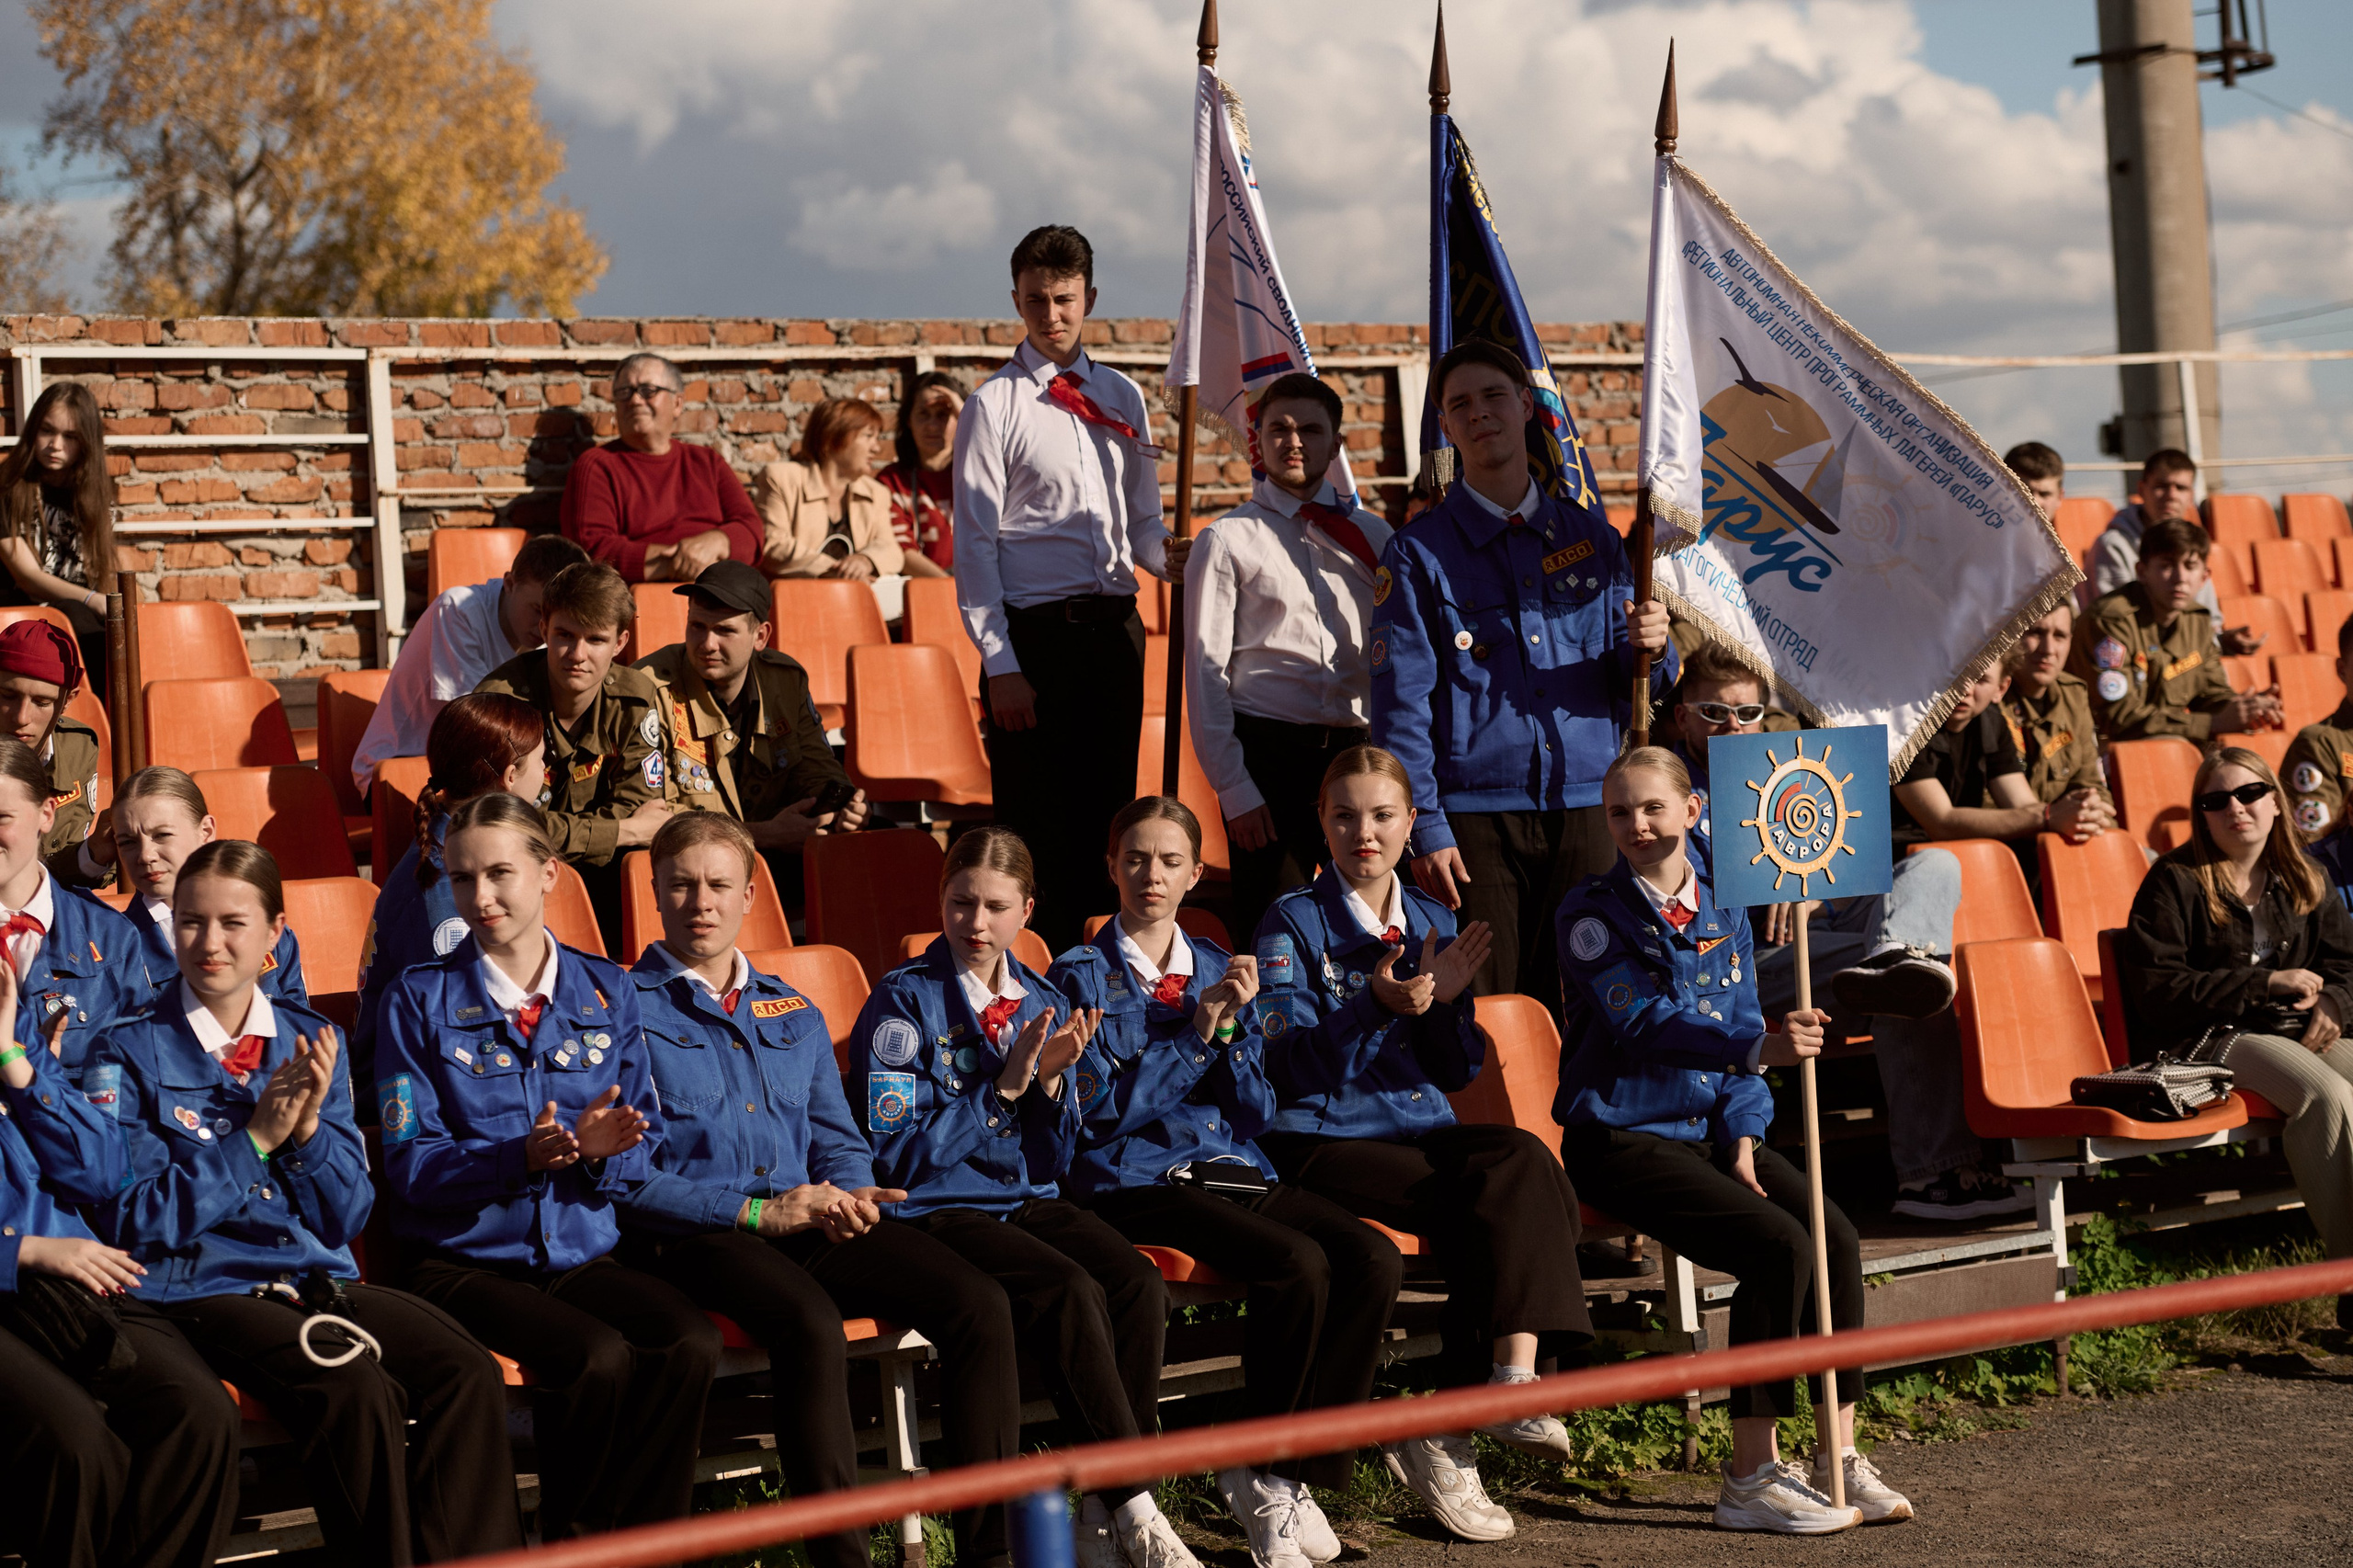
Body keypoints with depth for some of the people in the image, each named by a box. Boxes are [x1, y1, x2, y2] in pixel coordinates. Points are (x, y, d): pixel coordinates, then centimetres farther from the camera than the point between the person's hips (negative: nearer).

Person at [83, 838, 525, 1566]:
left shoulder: (311, 1041, 13)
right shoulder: (131, 1053, 1)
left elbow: (345, 1218, 12)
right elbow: (130, 1220, -6)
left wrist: (309, 1129, -7)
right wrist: (255, 1139, -11)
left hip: (320, 1279, 5)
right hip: (203, 1288, -4)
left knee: (469, 1375, -22)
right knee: (362, 1392, -31)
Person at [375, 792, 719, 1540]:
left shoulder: (606, 991, 10)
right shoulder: (420, 999, 1)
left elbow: (646, 1146, 8)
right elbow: (411, 1164, -5)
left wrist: (600, 1149, -16)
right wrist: (523, 1156, -22)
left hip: (584, 1252, 3)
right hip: (464, 1261, -3)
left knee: (690, 1345, -27)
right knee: (598, 1357, -31)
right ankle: (572, 1544, -7)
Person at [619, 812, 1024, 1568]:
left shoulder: (793, 1013, 24)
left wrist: (848, 1195, -1)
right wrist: (757, 1211, -14)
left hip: (810, 1220, 6)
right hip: (691, 1235, -6)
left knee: (980, 1304, -17)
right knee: (809, 1319, -38)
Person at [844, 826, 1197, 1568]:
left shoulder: (1042, 1003, 12)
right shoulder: (905, 1002, -5)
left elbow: (1054, 1157, 14)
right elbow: (894, 1152, -12)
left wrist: (1051, 1082, -6)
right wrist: (1002, 1088, -14)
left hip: (1029, 1201, 6)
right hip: (939, 1210, -5)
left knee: (1139, 1283, -23)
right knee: (1072, 1293, -30)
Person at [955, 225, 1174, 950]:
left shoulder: (1122, 397, 15)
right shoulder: (993, 406, -1)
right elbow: (975, 544, -5)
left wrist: (1165, 553, -6)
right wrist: (1001, 667, -12)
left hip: (1114, 626, 5)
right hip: (1033, 632, -5)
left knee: (1109, 811, 9)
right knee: (1037, 829, -3)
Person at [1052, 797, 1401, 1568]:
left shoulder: (1217, 968, 18)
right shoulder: (1082, 976, 4)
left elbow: (1256, 1112, 12)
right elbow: (1102, 1109, -8)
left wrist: (1232, 1021, -4)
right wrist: (1195, 1029, -10)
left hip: (1235, 1169, 5)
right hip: (1137, 1180, -5)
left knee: (1373, 1260, -21)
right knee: (1298, 1265, -31)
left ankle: (1294, 1472, -13)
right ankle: (1259, 1473, -12)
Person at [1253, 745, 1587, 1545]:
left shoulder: (1433, 922, 16)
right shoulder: (1292, 922, 1)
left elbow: (1456, 1071, 14)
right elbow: (1291, 1065, -11)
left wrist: (1446, 999, -6)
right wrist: (1374, 1005, -26)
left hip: (1420, 1130, 5)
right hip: (1322, 1141, -5)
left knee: (1522, 1160, -27)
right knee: (1483, 1201, -28)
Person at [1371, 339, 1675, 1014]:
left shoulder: (1590, 536, 13)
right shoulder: (1419, 554, 2)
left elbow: (1628, 685, 14)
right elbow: (1401, 704, -3)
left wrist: (1650, 648, -10)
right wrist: (1425, 831, -12)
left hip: (1587, 811, 3)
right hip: (1476, 816, -3)